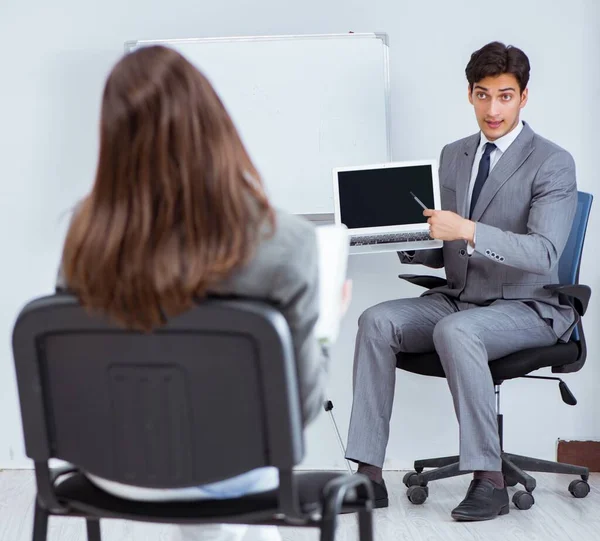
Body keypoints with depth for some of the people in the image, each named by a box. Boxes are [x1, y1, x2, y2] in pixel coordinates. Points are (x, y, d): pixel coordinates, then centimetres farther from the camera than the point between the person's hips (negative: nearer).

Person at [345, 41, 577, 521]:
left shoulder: (552, 164, -9)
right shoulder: (453, 156, 13)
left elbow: (543, 253, -22)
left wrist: (469, 231, -33)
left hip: (527, 309, -6)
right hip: (457, 299, 6)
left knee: (455, 331, -36)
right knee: (377, 321, -19)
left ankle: (489, 480, -28)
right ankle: (369, 476, -20)